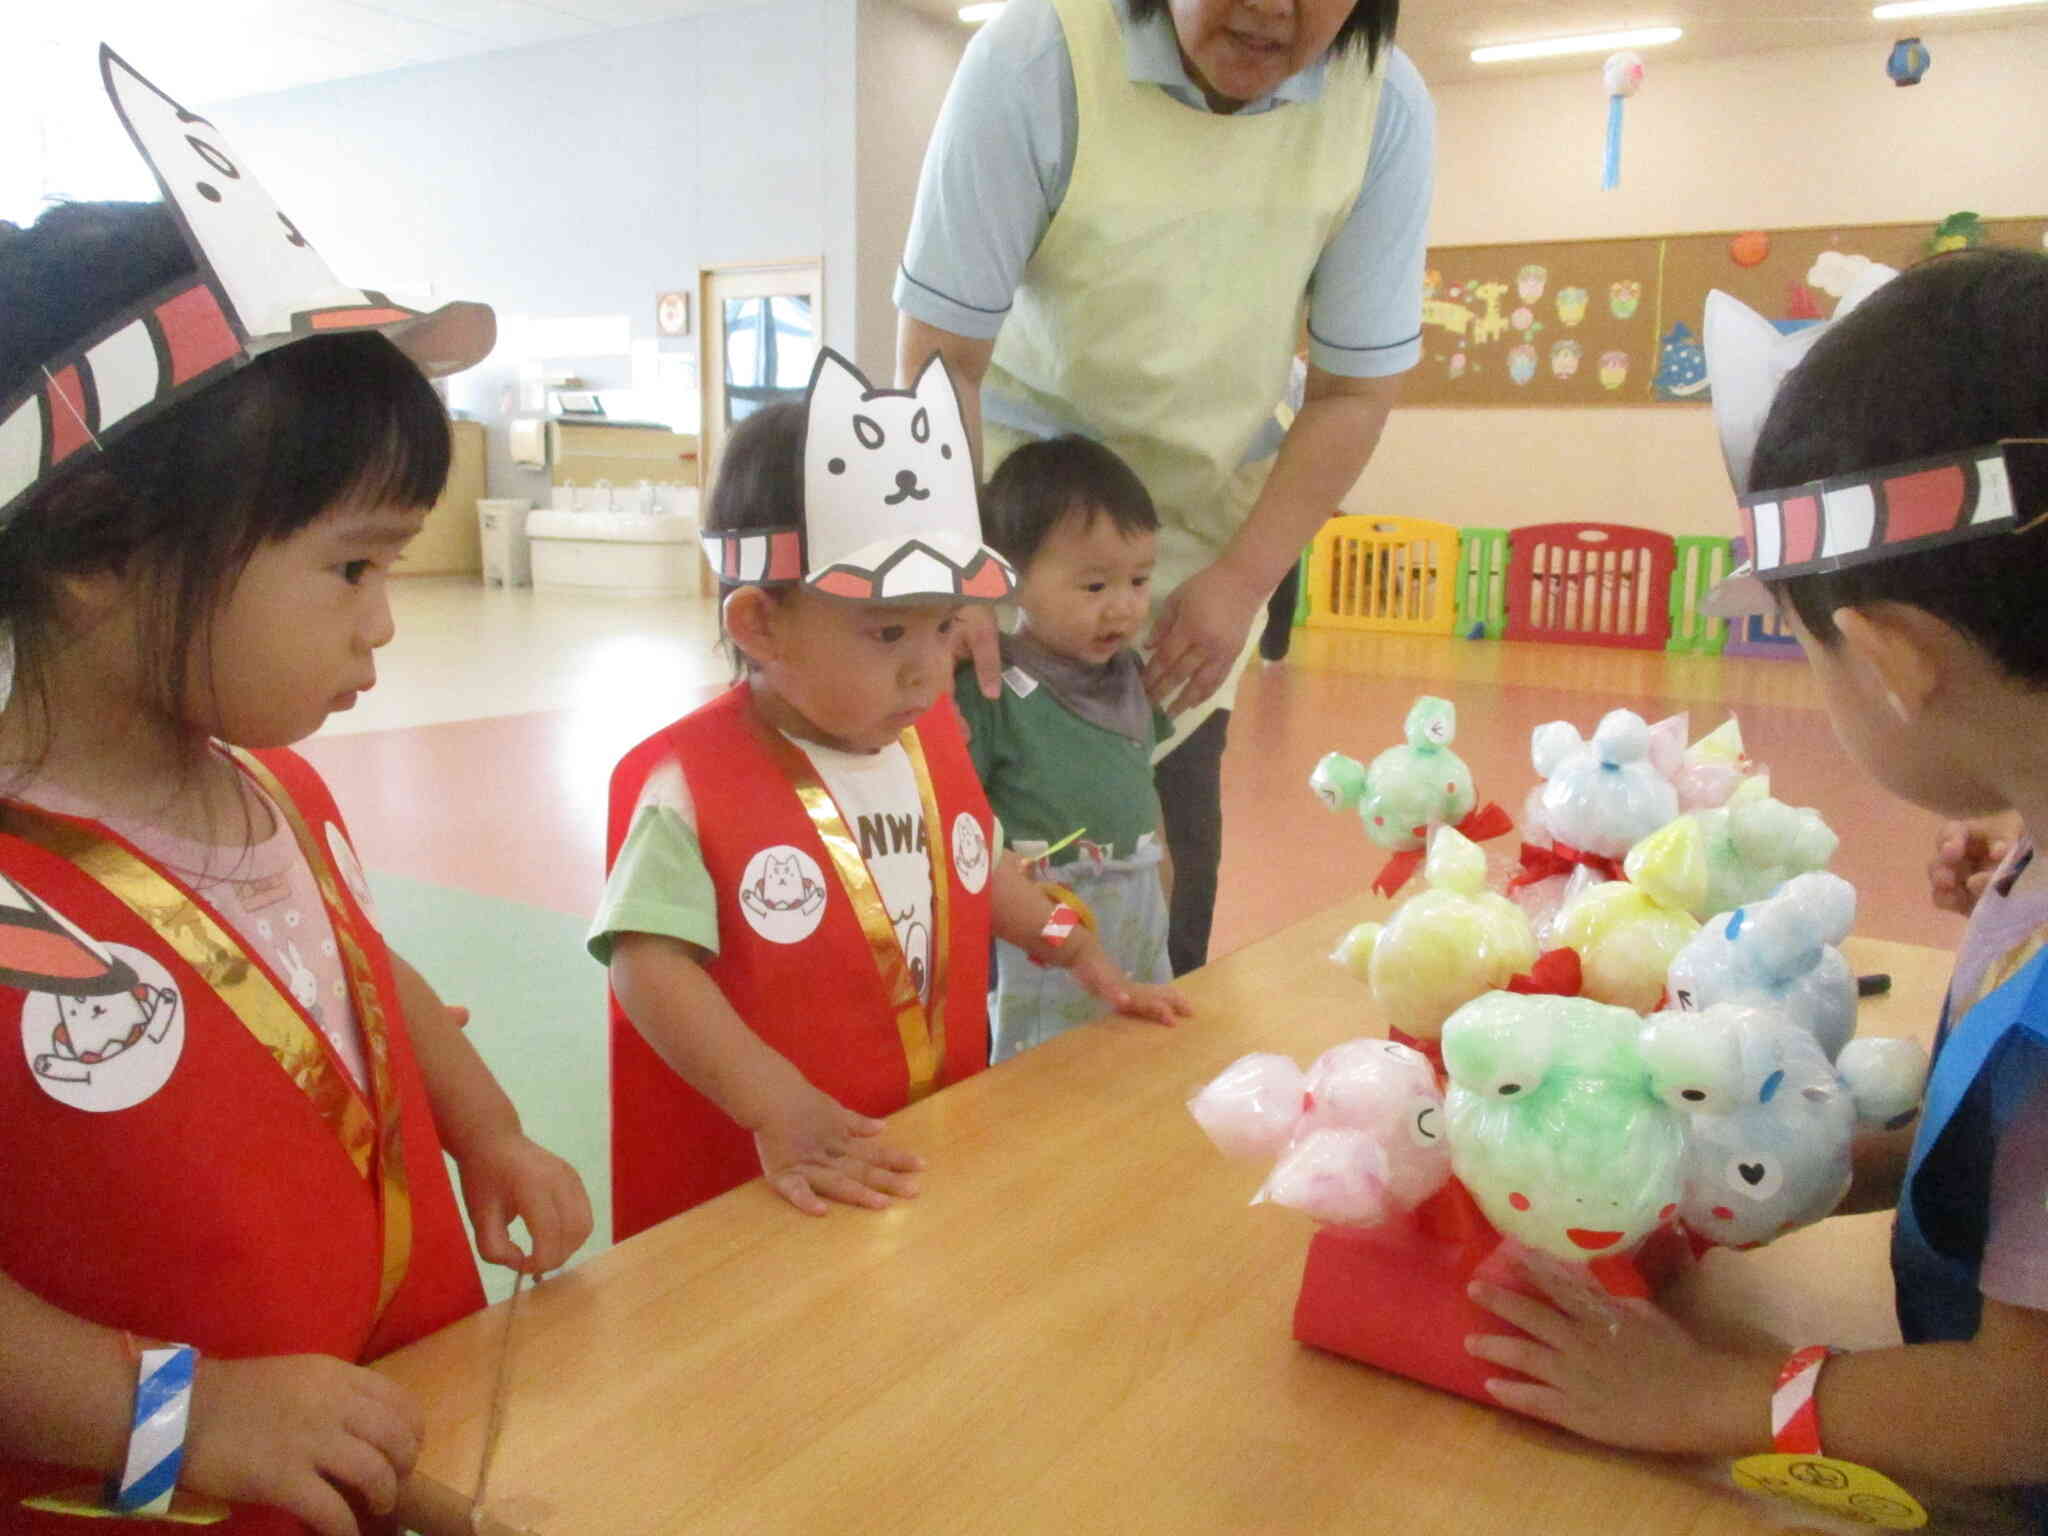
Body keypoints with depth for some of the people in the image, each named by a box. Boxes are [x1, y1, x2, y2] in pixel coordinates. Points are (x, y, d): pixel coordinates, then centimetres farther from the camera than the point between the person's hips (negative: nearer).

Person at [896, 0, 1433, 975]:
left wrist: (1241, 583, -15)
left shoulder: (1386, 108, -12)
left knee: (1167, 861, 0)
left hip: (1210, 519, 3)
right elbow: (940, 355, -19)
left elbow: (1354, 391, -6)